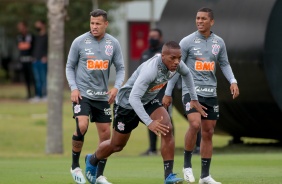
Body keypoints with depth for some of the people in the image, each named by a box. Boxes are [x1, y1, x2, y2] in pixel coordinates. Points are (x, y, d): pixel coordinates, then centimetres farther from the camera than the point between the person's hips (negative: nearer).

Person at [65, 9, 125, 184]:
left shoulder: (113, 43, 0)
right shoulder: (79, 42, -6)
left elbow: (120, 68, 7)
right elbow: (70, 66, 3)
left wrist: (116, 87, -9)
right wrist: (73, 87, -10)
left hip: (102, 95, 3)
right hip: (82, 93, -3)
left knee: (106, 134, 3)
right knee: (82, 126, -23)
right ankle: (75, 166, -2)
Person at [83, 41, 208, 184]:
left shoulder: (176, 63, -16)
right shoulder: (150, 70, -39)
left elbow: (186, 73, 10)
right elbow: (133, 97, -42)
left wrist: (194, 99, 9)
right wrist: (149, 122, -48)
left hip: (149, 101, 6)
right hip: (127, 103, -6)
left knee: (167, 129, -20)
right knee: (117, 145, 12)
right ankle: (92, 161, 43)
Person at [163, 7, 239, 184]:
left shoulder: (219, 42, 6)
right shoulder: (187, 41, -5)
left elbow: (224, 64, 18)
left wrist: (233, 81, 0)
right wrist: (168, 93, -1)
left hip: (210, 93, 5)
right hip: (191, 90, -5)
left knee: (208, 132, 6)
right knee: (195, 124, -26)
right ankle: (187, 164, -7)